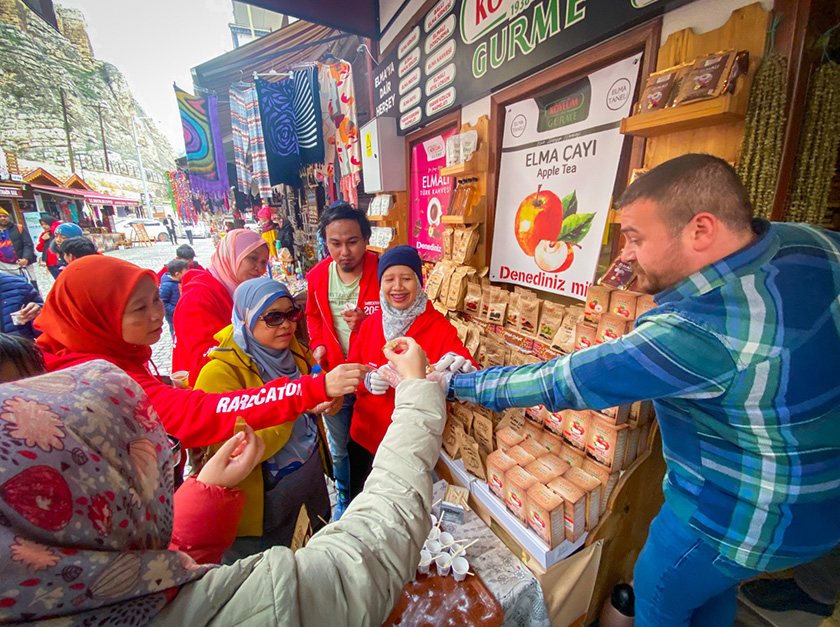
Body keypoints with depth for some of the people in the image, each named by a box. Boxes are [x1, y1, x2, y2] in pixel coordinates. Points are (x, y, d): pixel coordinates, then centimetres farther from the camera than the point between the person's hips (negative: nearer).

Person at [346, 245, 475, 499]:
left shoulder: (439, 328, -14)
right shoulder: (370, 323, -3)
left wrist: (461, 365, -44)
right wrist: (366, 380, -21)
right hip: (364, 438, 4)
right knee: (358, 500, 26)